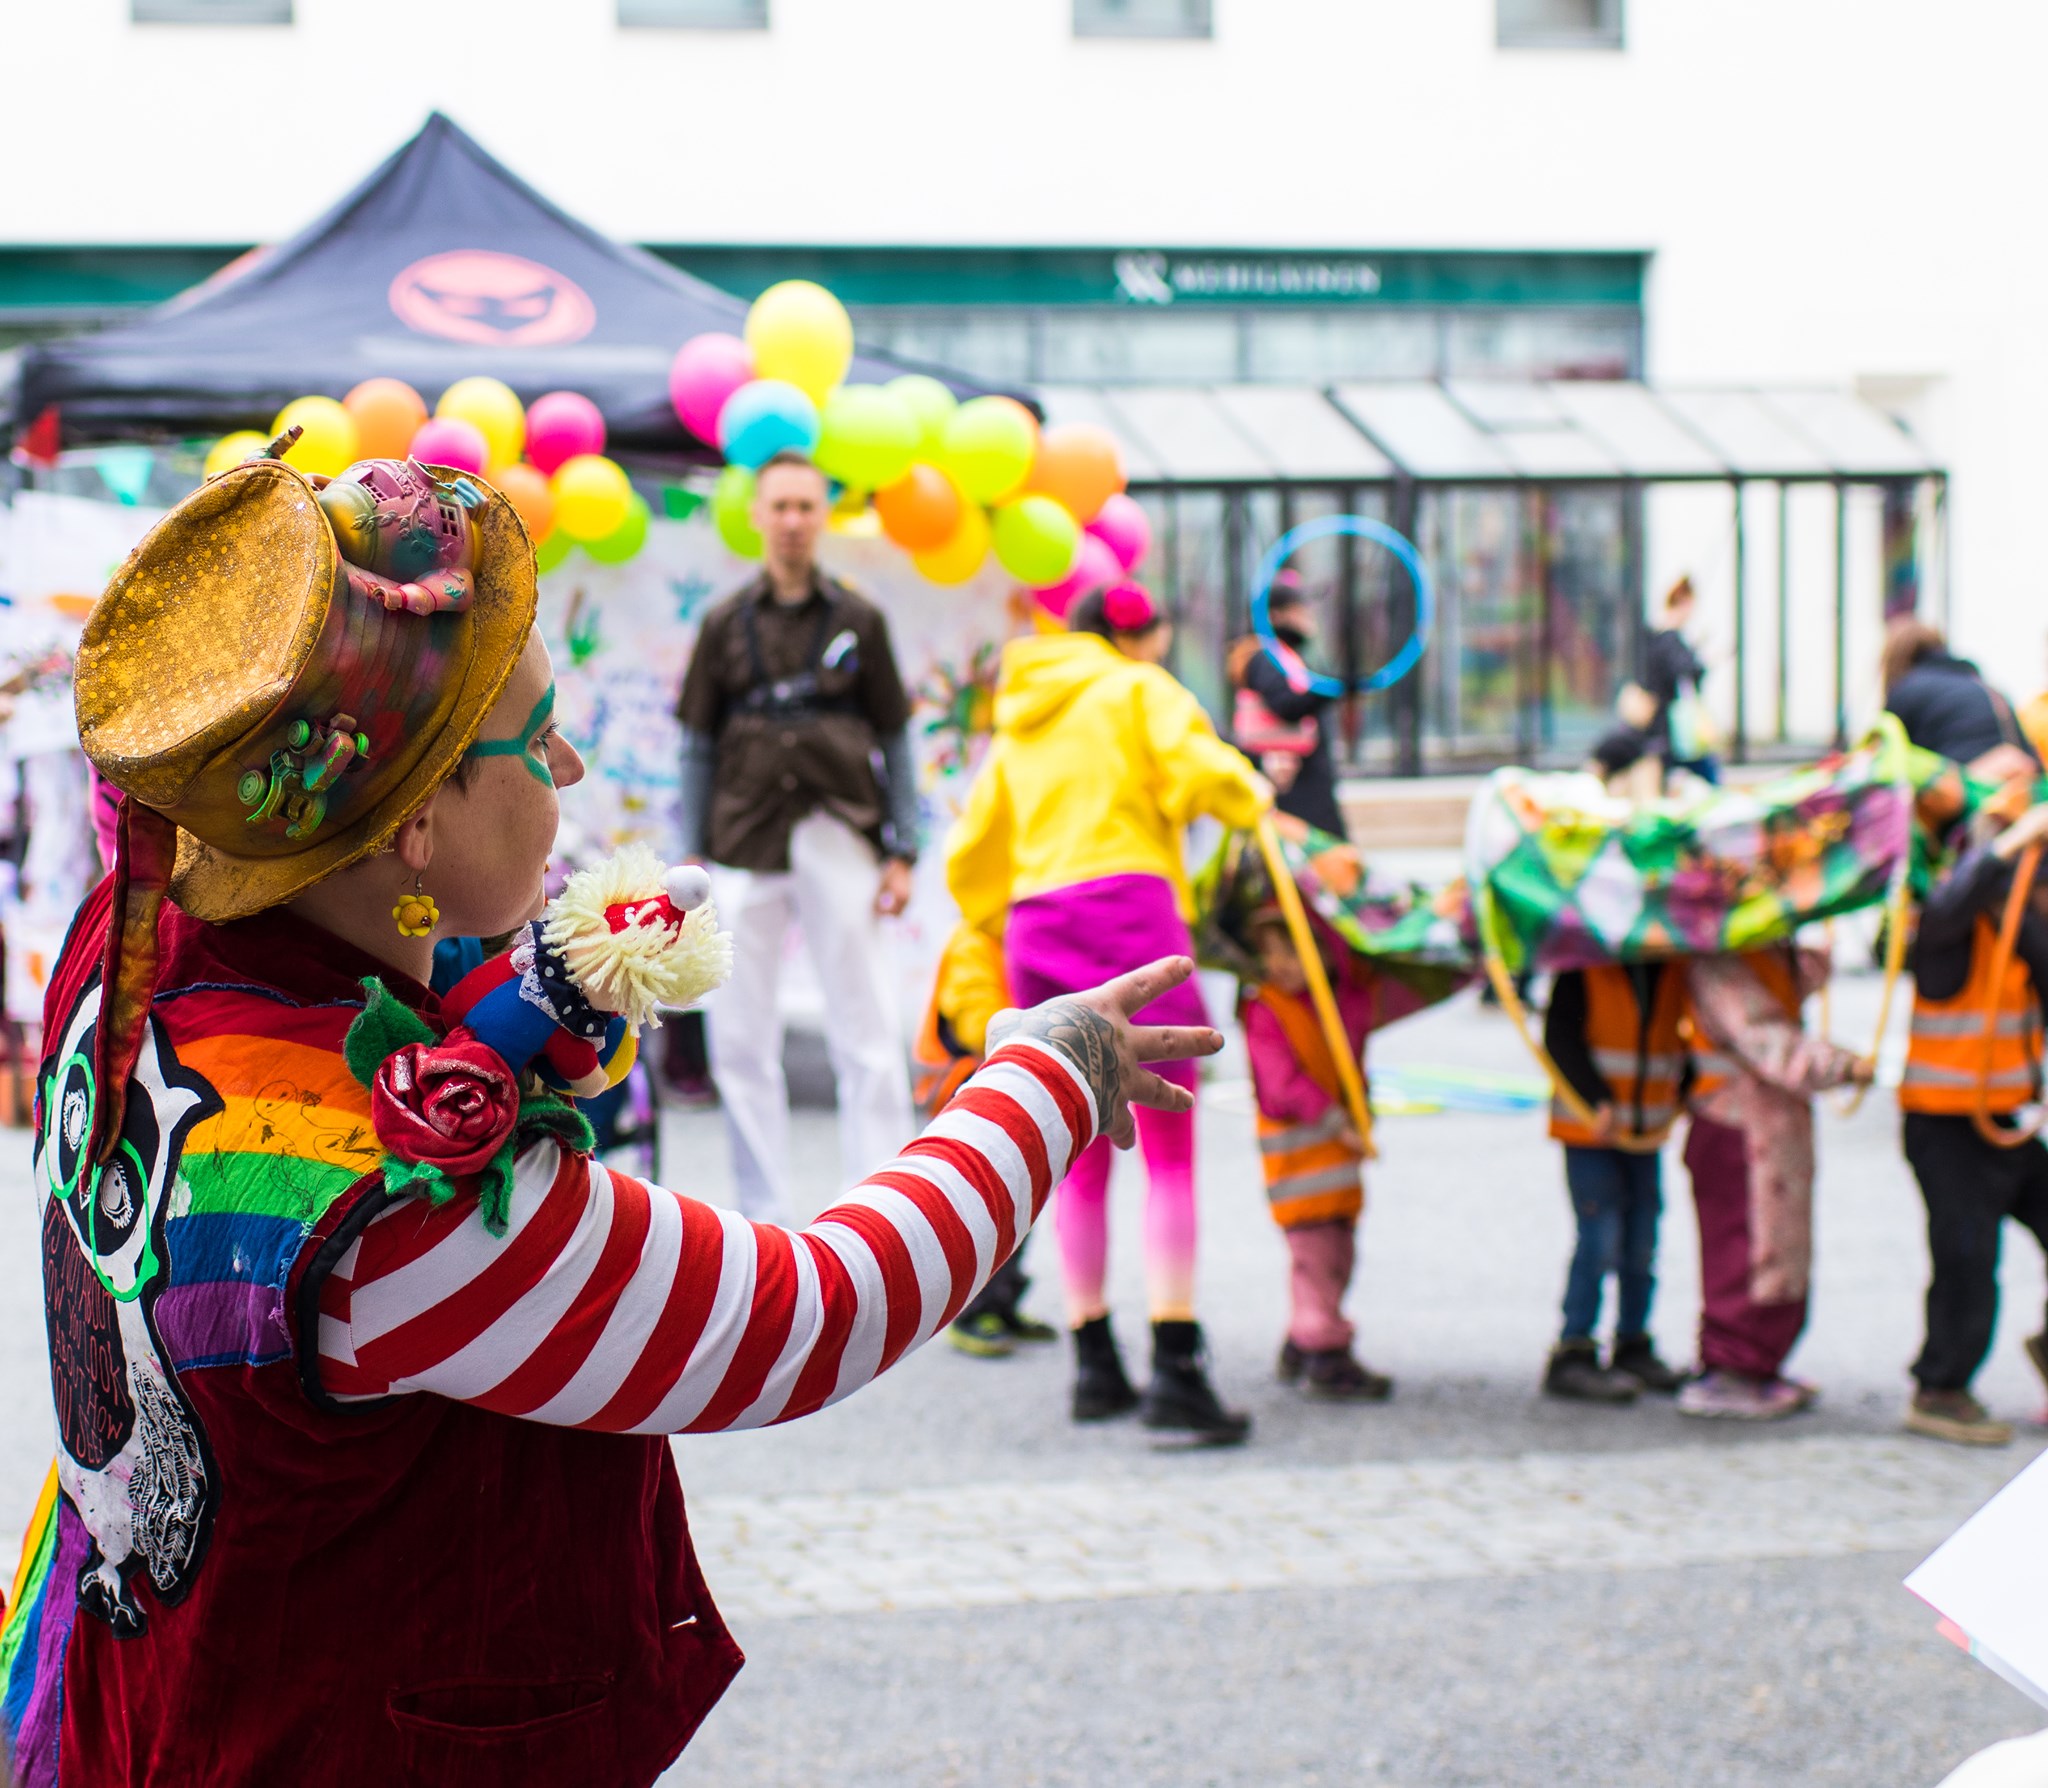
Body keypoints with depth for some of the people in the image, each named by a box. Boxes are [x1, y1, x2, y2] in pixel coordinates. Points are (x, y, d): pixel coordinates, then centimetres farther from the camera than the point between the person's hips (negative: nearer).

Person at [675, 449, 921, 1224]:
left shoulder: (858, 620, 6)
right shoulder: (727, 623, 8)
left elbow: (894, 742, 8)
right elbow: (698, 746, 10)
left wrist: (902, 853, 1)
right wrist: (692, 855, 4)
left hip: (839, 839, -1)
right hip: (745, 845, 1)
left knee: (869, 1039, -4)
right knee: (742, 1042, 2)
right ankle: (764, 1214, 10)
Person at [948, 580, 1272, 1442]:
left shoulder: (1018, 730, 26)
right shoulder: (1137, 689, 9)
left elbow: (970, 860, 24)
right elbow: (1201, 771, -9)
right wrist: (1253, 795, 10)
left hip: (1034, 925, 6)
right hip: (1127, 903, -6)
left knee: (1081, 1157, 12)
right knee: (1169, 1149, -9)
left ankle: (1094, 1364, 11)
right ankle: (1175, 1367, -18)